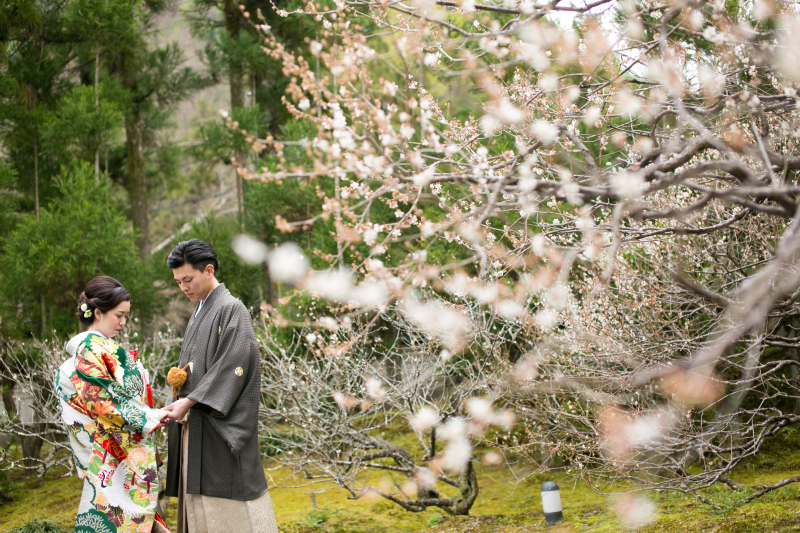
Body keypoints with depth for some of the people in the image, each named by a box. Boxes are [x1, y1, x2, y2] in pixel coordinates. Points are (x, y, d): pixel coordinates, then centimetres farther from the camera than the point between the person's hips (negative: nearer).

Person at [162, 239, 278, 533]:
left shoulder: (231, 309, -9)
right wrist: (180, 379, 1)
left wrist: (190, 401, -19)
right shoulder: (199, 313, 19)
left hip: (220, 426, -8)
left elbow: (233, 365, -18)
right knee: (201, 503, 7)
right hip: (195, 424, 8)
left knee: (227, 506, -7)